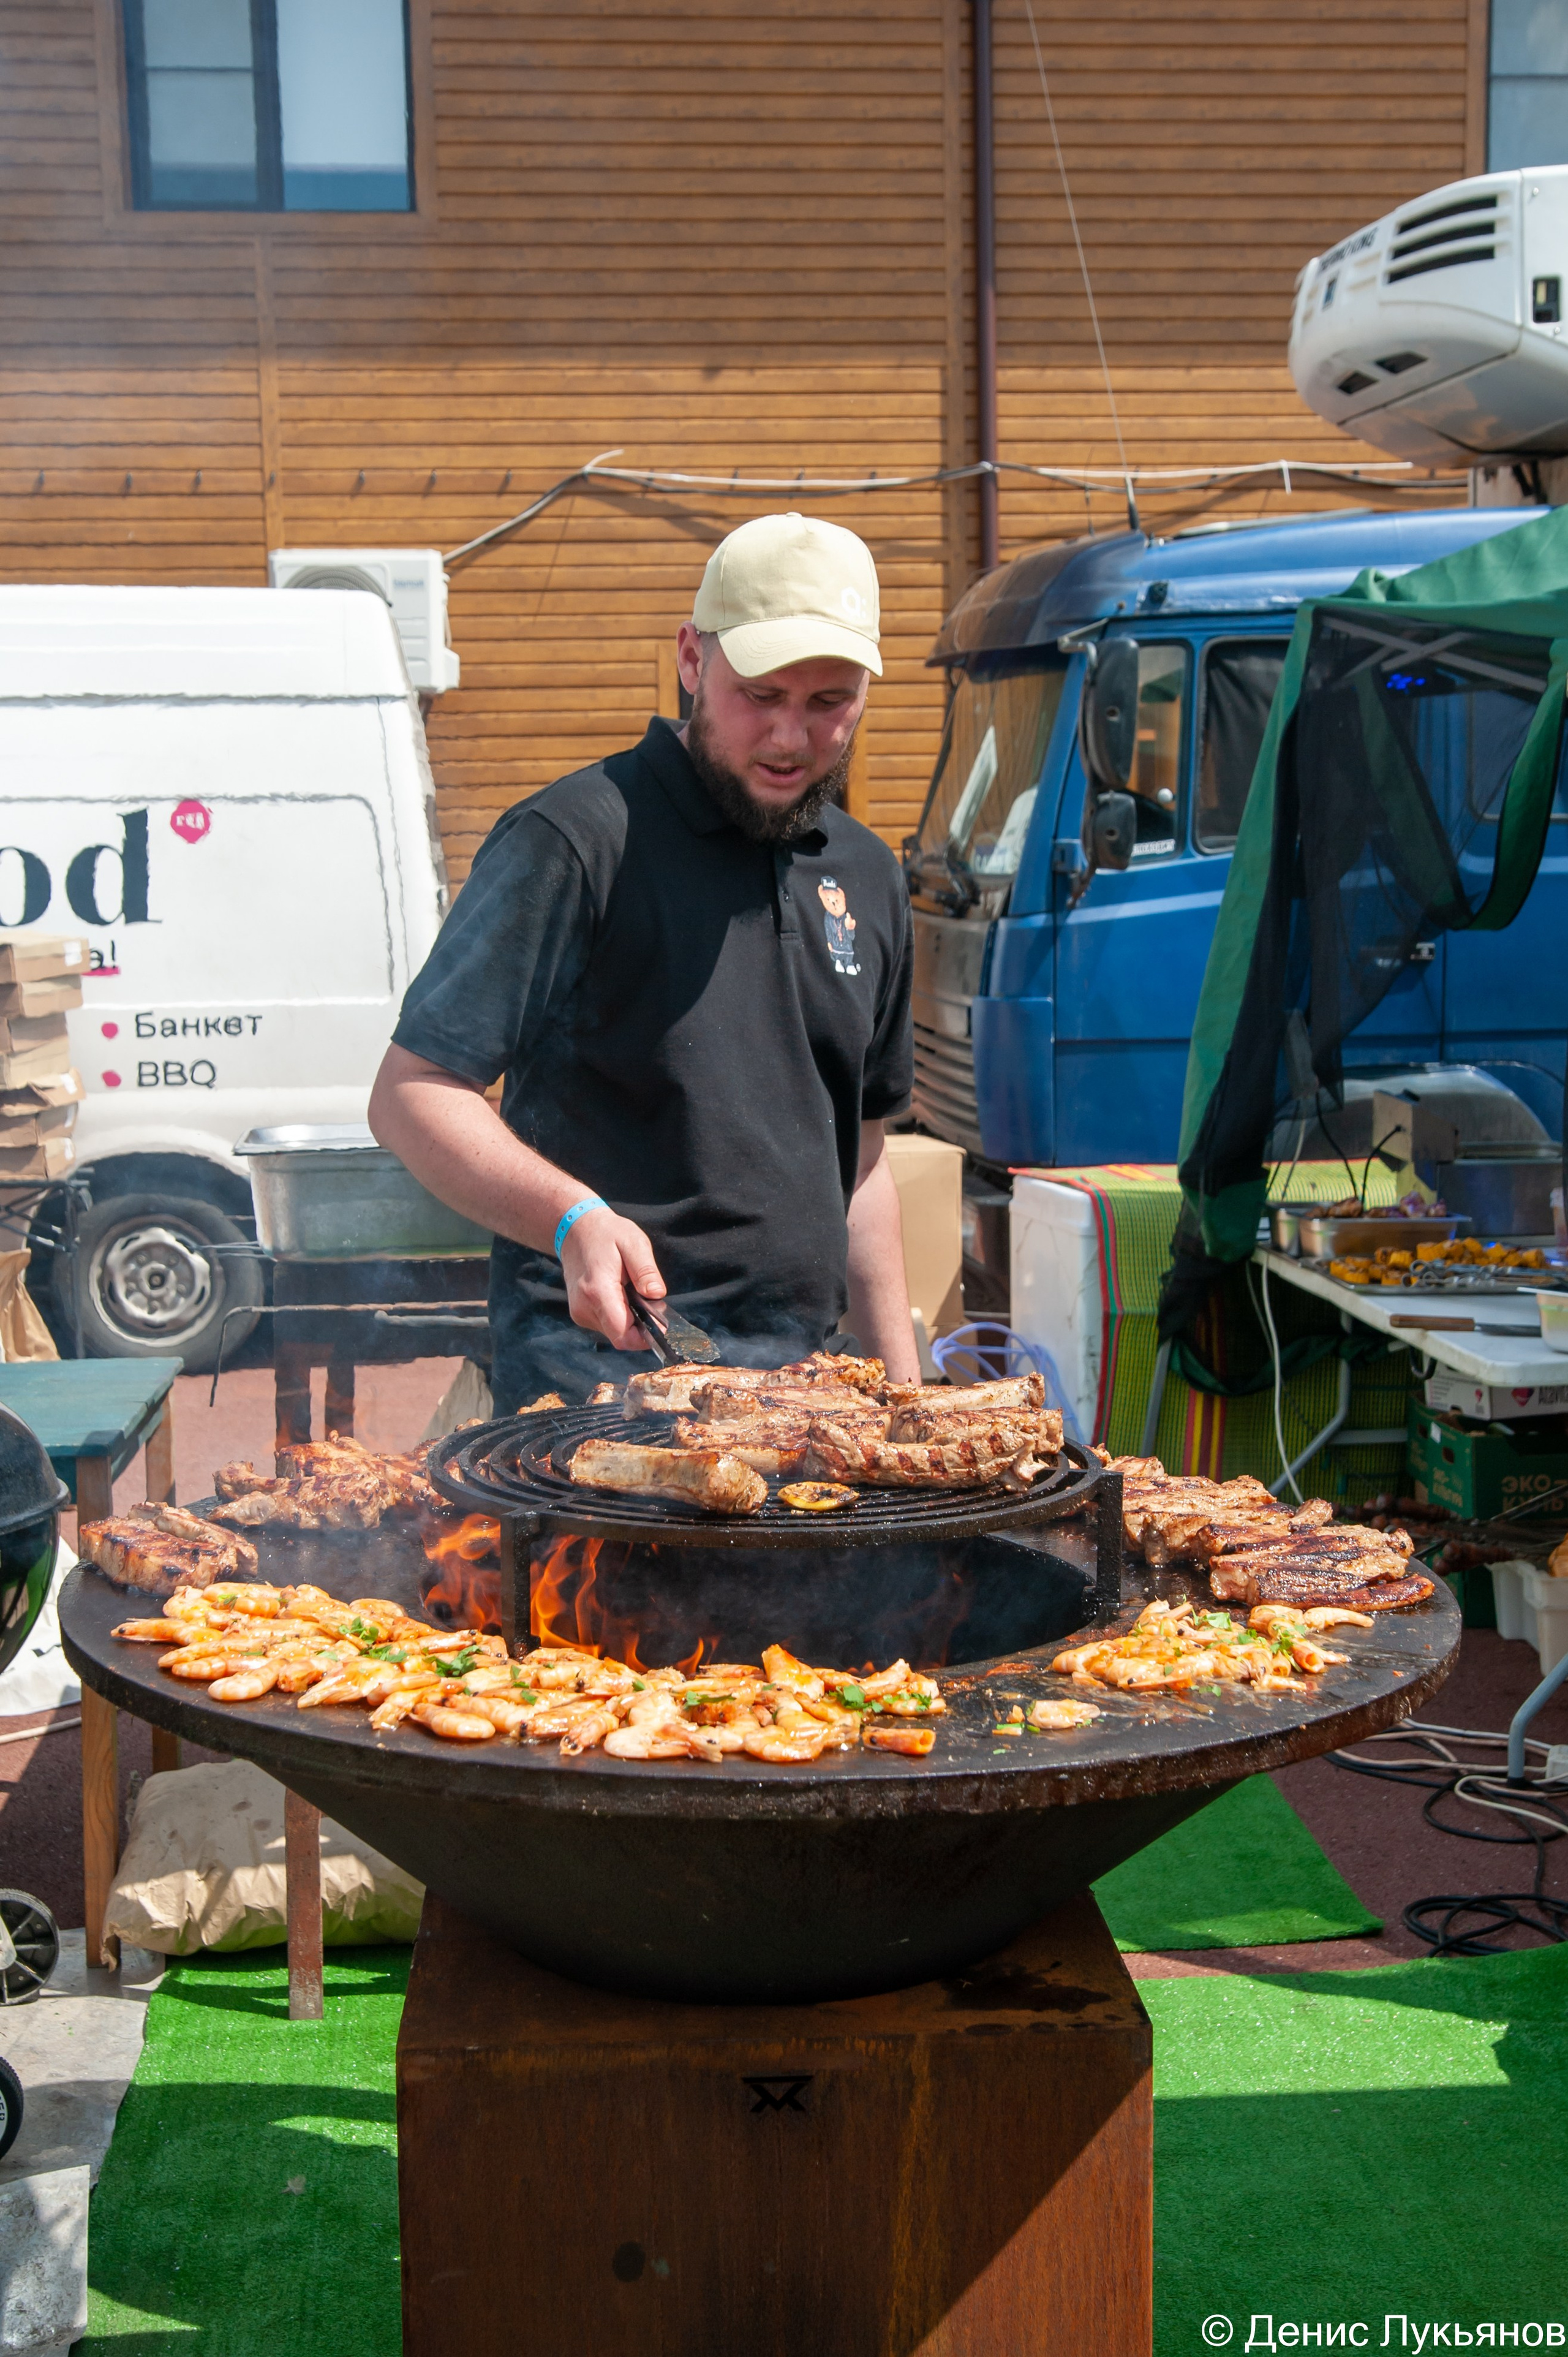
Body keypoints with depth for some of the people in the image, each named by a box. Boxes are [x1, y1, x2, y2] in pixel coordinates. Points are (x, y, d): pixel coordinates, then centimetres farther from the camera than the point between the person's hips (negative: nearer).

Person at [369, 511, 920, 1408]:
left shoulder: (867, 875, 15)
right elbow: (410, 1096, -10)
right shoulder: (576, 839, -8)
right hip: (599, 1368, -6)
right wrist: (574, 1220, -26)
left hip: (800, 1376, 6)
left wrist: (905, 1390, 18)